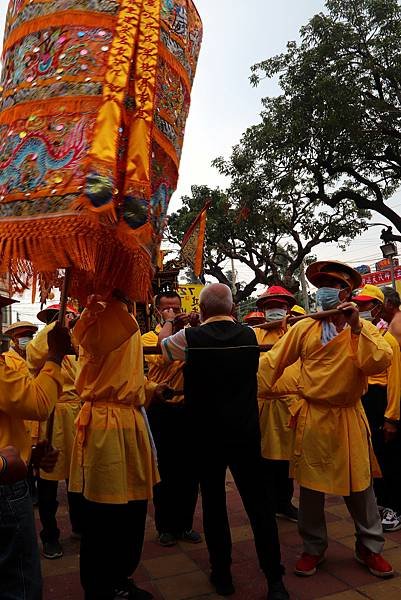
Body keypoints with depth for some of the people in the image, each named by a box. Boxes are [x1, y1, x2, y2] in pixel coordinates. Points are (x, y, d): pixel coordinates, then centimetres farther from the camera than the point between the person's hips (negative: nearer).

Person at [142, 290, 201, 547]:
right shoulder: (149, 337, 0)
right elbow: (161, 358, -21)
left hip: (188, 408, 3)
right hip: (162, 409, -3)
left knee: (190, 469, 11)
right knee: (165, 470, 9)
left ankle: (185, 523, 28)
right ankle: (166, 526, 25)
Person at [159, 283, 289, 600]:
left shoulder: (191, 337, -11)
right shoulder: (249, 335, -1)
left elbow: (163, 343, 10)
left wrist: (169, 321, 31)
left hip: (206, 433, -2)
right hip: (246, 430, 2)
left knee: (214, 502, 12)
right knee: (258, 502, 9)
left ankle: (222, 574, 25)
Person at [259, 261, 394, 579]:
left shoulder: (364, 328, -1)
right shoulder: (304, 328, -2)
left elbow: (380, 363, -18)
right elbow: (274, 361, -1)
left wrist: (356, 327, -21)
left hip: (349, 418, 0)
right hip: (312, 417, 1)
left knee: (359, 486, 12)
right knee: (311, 488, 11)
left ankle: (370, 547, 33)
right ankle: (313, 548, 30)